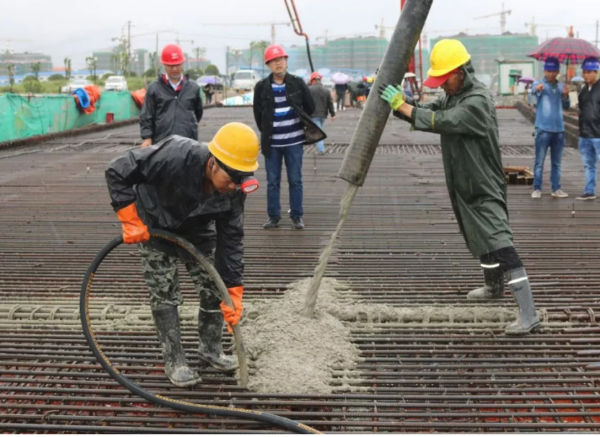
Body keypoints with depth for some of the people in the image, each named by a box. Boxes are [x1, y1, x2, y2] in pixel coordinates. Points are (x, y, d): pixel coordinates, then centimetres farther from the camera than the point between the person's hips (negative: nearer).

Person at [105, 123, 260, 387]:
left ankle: (211, 349, 22)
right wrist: (131, 221, -31)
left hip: (196, 230, 4)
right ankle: (174, 361, 8)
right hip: (155, 228, -4)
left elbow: (231, 240, -18)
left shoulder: (234, 190, -26)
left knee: (214, 287, 3)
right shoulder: (174, 157, -42)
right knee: (164, 293, -5)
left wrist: (233, 292, -21)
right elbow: (118, 171, -33)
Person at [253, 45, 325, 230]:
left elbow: (310, 107, 9)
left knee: (295, 180, 4)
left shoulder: (298, 83, -1)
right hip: (272, 143, 1)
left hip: (294, 141, -1)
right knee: (272, 181, 7)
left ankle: (297, 216, 12)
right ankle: (273, 216, 15)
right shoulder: (262, 87, -1)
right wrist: (267, 132, 12)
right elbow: (258, 113, 11)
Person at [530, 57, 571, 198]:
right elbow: (535, 90, -28)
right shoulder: (539, 84, -3)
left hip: (559, 129, 5)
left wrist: (565, 95, -7)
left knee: (557, 162, 9)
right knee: (539, 161, -4)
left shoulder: (561, 86, 11)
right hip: (543, 129, -5)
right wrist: (538, 88, -53)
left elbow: (566, 107, 14)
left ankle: (556, 189, 16)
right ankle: (537, 189, -1)